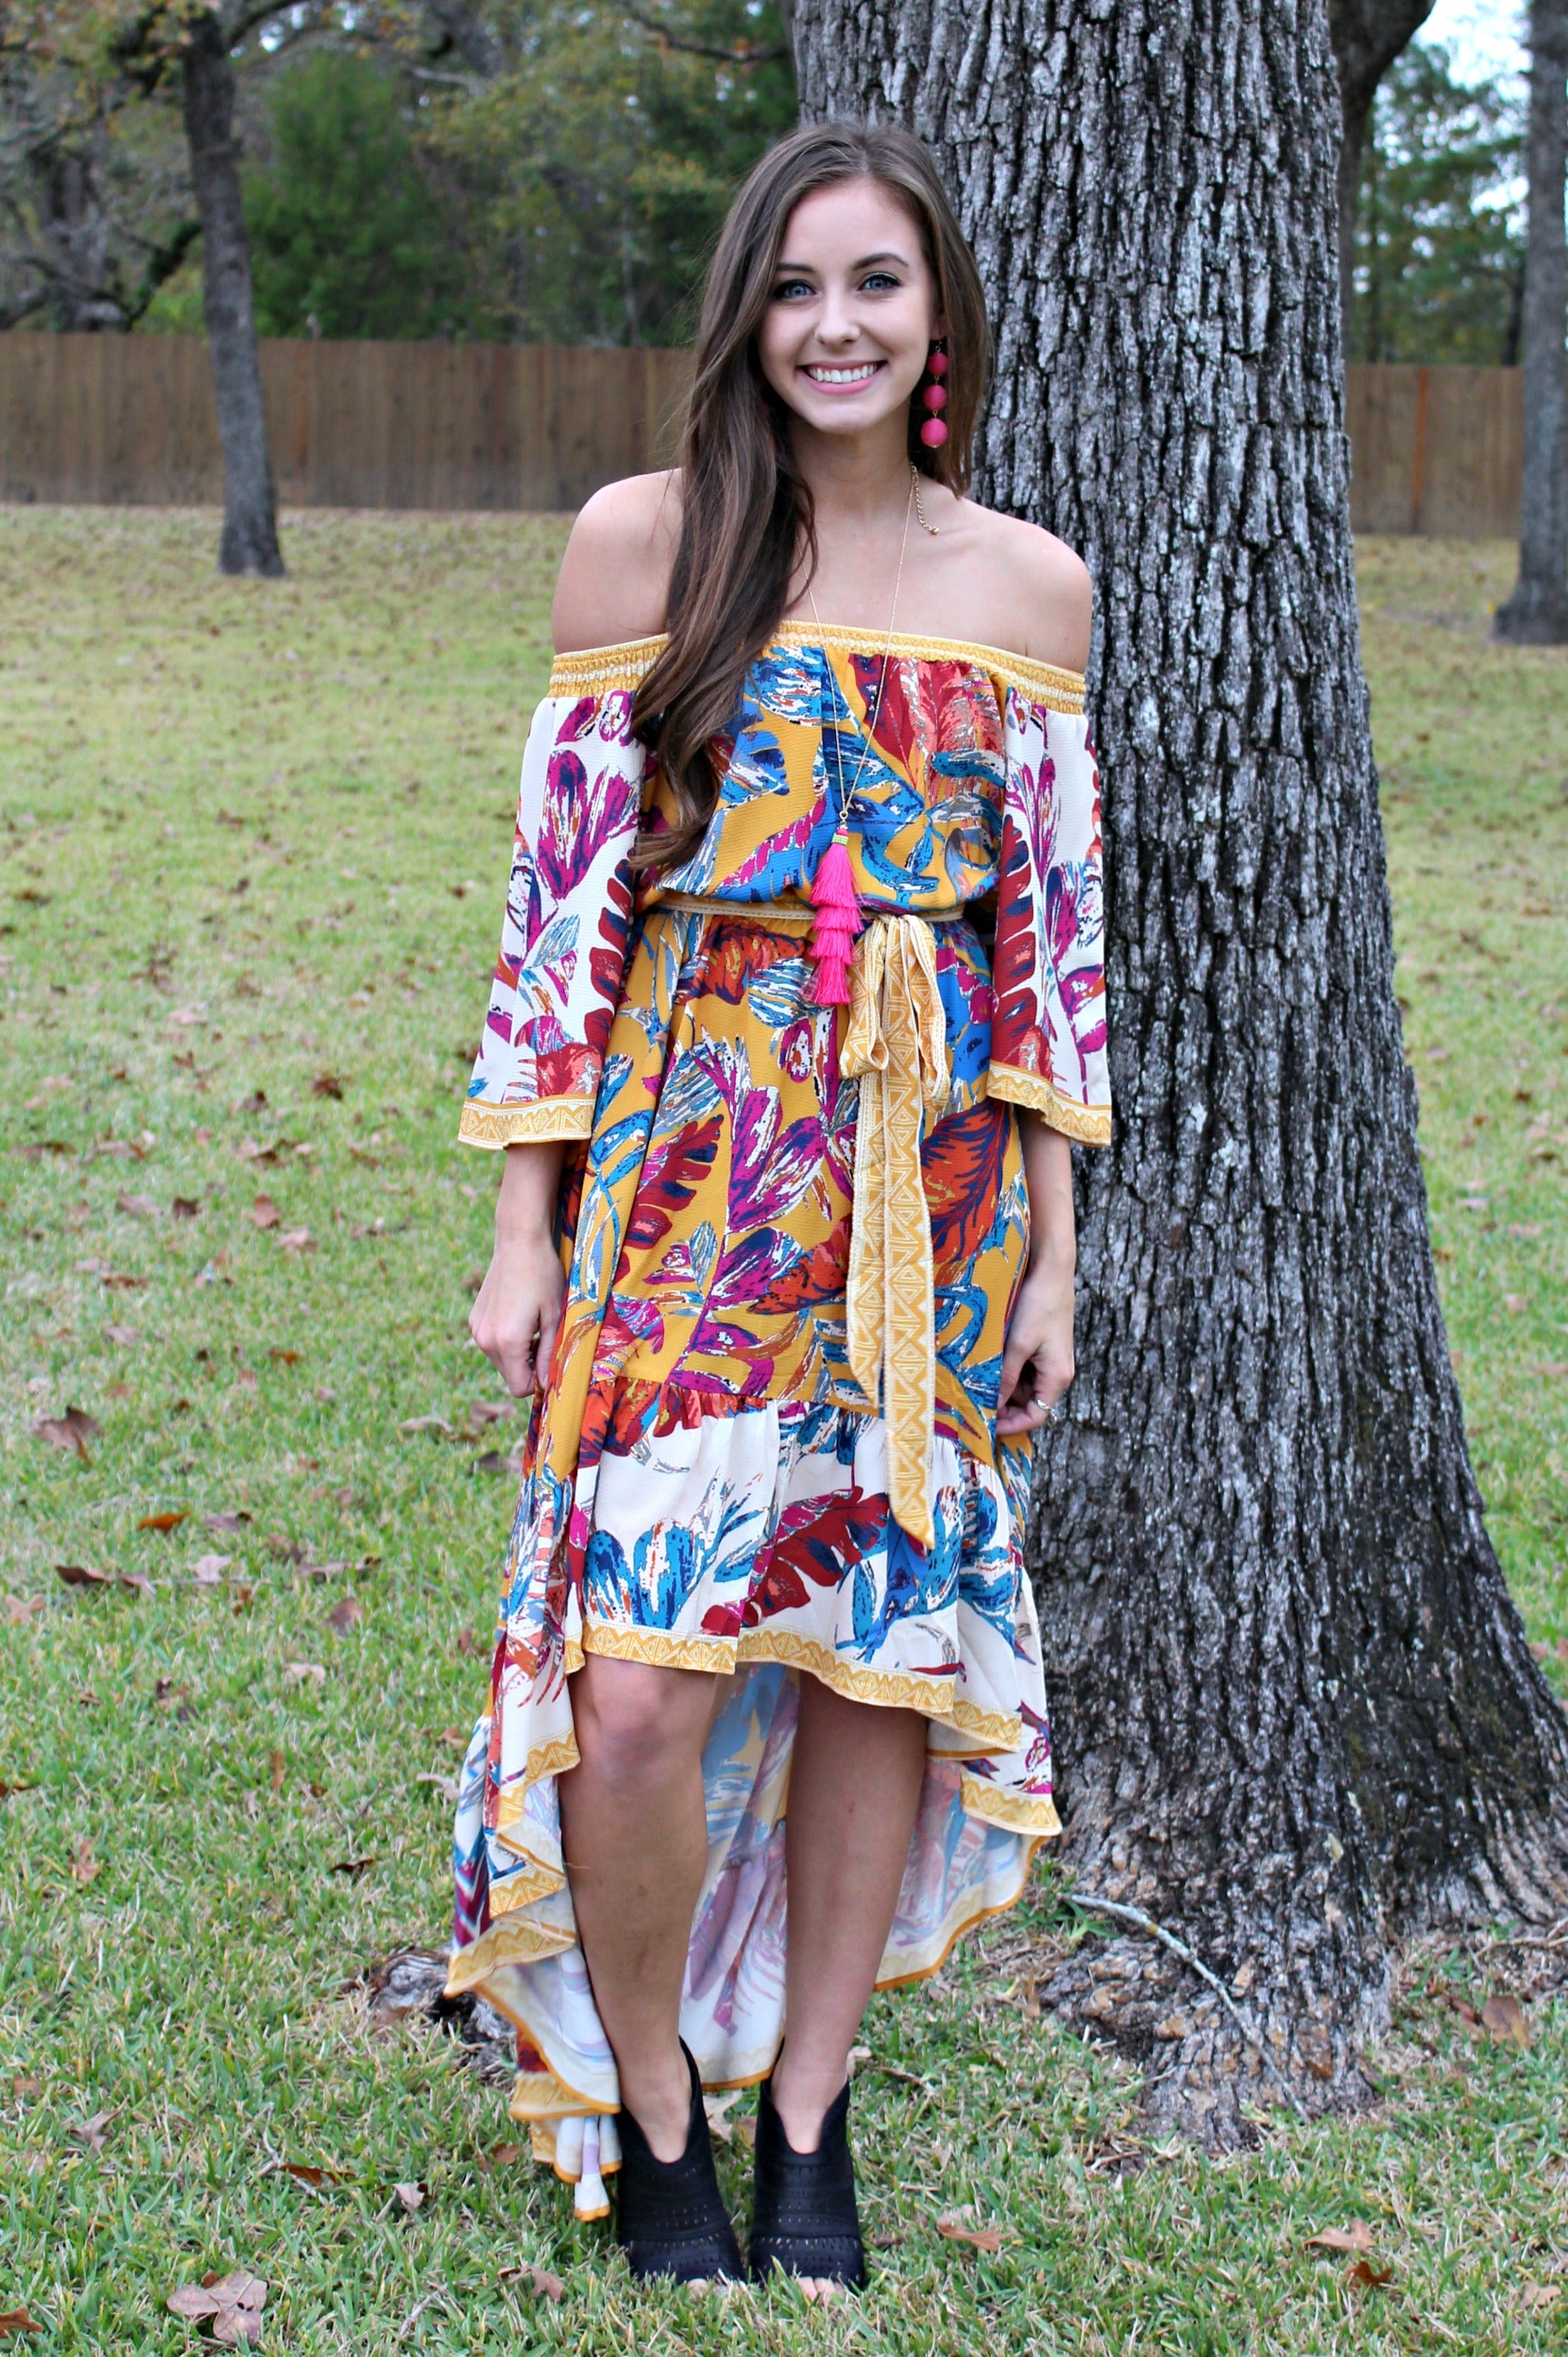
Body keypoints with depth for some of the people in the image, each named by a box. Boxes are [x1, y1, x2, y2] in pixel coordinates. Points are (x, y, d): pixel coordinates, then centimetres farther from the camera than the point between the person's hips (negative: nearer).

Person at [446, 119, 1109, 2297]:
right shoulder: (641, 542, 0)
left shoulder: (1027, 585, 6)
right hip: (686, 1158, -2)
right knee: (639, 1680, -9)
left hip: (933, 1180, 2)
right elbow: (561, 891, 1)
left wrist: (1053, 1251, 5)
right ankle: (649, 2122, 13)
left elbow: (1057, 929, 9)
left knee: (883, 1658, 6)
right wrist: (524, 1235, -2)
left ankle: (807, 2125, 24)